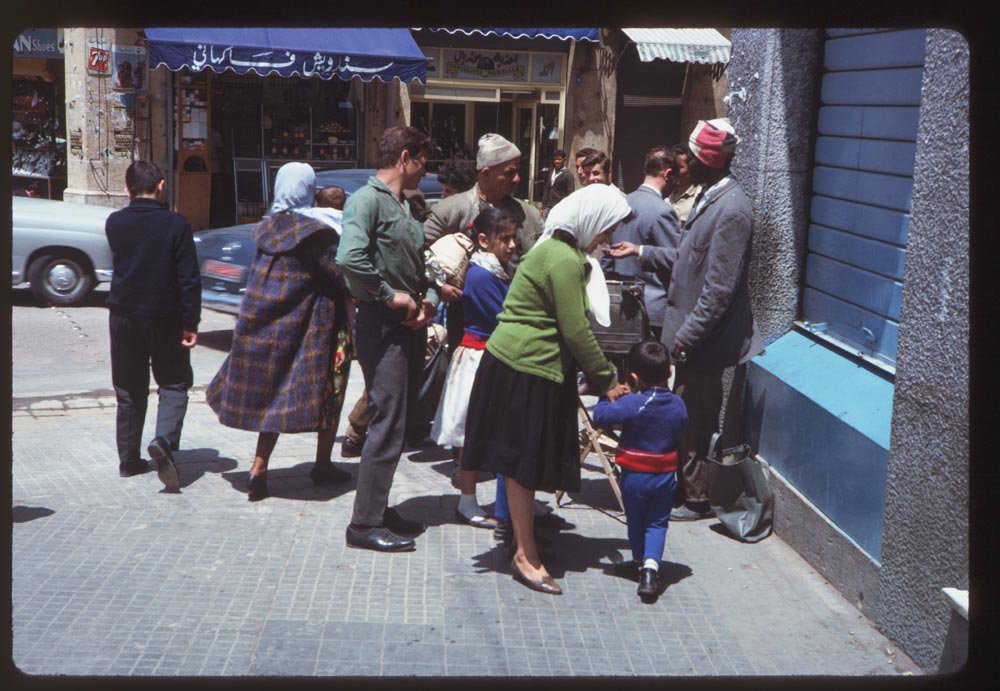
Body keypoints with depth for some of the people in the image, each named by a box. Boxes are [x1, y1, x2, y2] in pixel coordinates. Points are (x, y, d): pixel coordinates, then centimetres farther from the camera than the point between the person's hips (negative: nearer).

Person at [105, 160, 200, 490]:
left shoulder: (114, 223, 0)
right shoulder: (176, 224, -10)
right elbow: (189, 279, -12)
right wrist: (190, 323, -8)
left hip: (123, 317, 3)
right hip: (164, 317, -3)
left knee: (129, 389, 14)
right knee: (174, 383, 8)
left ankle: (129, 459, 17)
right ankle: (164, 439, -16)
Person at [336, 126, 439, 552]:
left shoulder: (406, 208, 18)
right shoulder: (368, 199, -12)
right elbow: (350, 258, -28)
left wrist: (427, 298, 5)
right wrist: (390, 295, -19)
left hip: (410, 326, 9)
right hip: (382, 326, -9)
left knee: (398, 422, 14)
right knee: (388, 425, -8)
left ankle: (378, 507, 25)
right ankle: (365, 524, 0)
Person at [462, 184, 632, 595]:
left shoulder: (558, 251, 16)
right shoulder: (565, 261, -18)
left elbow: (572, 327, 18)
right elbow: (576, 332, -19)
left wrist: (602, 374, 15)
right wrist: (607, 379, -9)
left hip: (518, 363, 10)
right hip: (526, 368, -10)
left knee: (526, 460, 16)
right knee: (524, 461, -2)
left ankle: (524, 544, 27)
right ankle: (525, 556, 8)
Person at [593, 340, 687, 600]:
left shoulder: (632, 404, -20)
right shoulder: (678, 405, -4)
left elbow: (600, 416, -22)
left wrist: (607, 397, -2)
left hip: (634, 475, -3)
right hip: (665, 477, 3)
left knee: (635, 521, 17)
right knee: (657, 523, 10)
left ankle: (640, 562, 33)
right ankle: (651, 566, -9)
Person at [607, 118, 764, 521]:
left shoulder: (731, 209, -21)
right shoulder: (708, 197, 11)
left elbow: (719, 287, -23)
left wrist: (688, 336, -21)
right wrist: (641, 252, 15)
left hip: (704, 338, -9)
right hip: (691, 330, 9)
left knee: (694, 420, 2)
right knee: (687, 418, 18)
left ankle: (695, 500, 16)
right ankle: (685, 488, 31)